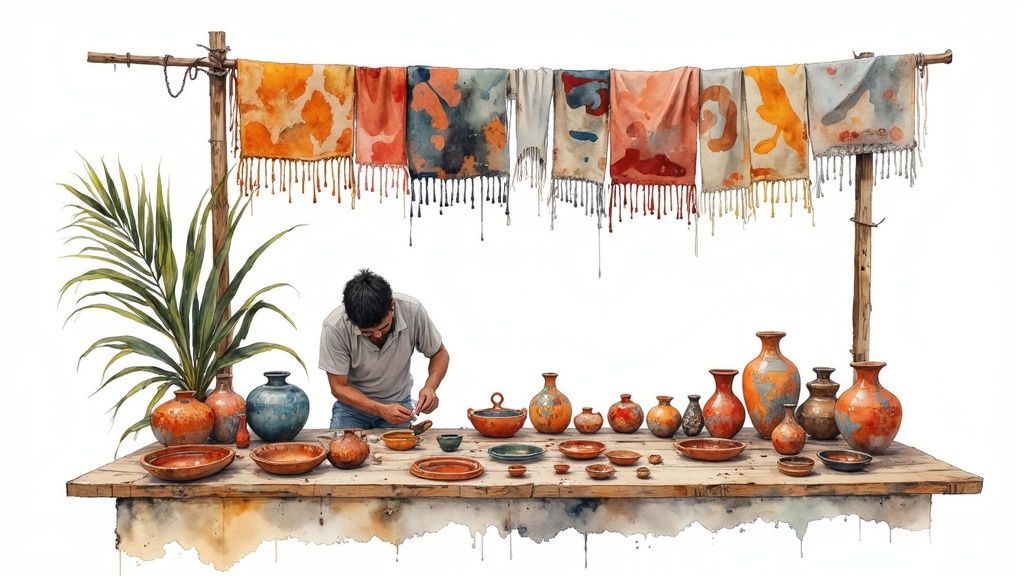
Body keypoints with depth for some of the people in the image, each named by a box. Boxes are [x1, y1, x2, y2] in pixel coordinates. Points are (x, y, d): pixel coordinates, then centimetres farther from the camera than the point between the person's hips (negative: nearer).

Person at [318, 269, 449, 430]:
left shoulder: (412, 310, -21)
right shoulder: (335, 327, -25)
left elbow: (439, 353, -3)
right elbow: (339, 387, -15)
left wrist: (430, 387, -23)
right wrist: (381, 410, -28)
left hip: (398, 403, 1)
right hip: (354, 404, -1)